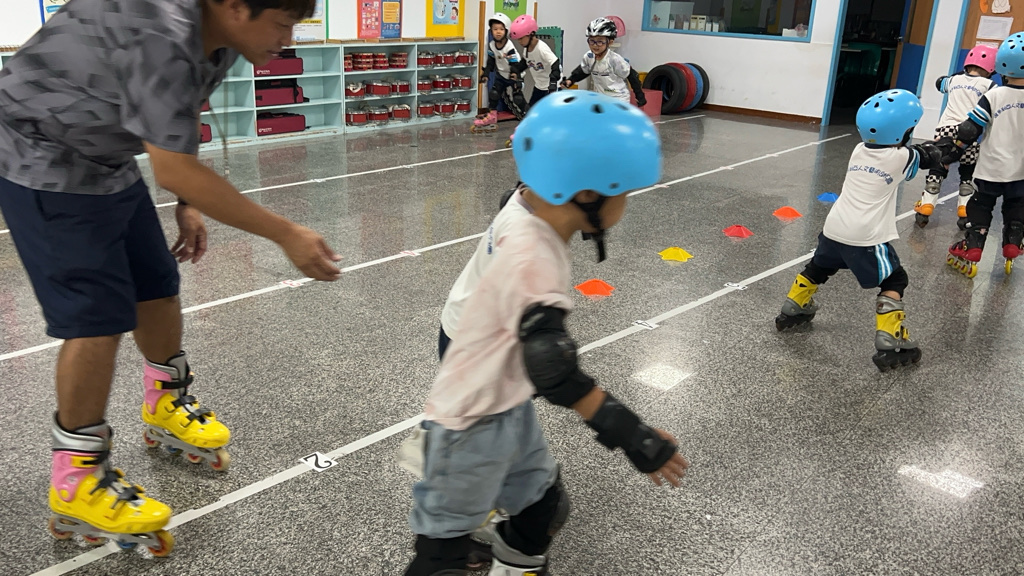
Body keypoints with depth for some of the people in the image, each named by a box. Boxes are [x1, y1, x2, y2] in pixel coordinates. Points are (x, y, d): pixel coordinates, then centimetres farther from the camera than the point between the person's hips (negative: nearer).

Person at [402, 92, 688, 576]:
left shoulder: (535, 239, -4)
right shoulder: (531, 261, -32)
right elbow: (553, 369, -35)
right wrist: (631, 434, -32)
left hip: (511, 409, 9)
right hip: (471, 426, -9)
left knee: (542, 507, 22)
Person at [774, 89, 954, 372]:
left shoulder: (859, 151, 10)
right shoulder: (901, 157, -6)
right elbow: (929, 158, 14)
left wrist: (931, 146, 27)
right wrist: (944, 146, 34)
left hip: (834, 229, 6)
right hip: (866, 238, -6)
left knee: (818, 269, 27)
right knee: (894, 281, 5)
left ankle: (792, 310, 41)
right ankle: (889, 342, -3)